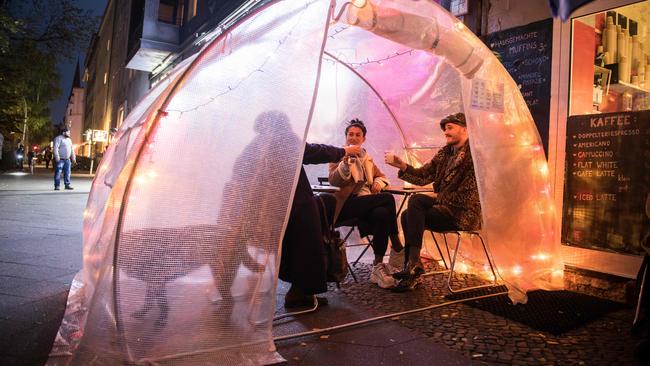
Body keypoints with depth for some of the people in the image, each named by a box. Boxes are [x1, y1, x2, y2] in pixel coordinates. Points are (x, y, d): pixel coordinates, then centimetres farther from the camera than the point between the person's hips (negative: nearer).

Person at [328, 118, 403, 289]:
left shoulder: (367, 158, 25)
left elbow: (381, 176, 33)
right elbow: (333, 181, -9)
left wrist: (378, 183, 8)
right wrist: (346, 161, -24)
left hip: (369, 203, 5)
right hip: (347, 205, -5)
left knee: (383, 214, -31)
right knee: (388, 198, -27)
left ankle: (378, 266, -24)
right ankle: (396, 243, -13)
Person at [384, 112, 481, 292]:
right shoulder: (446, 152, 14)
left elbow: (467, 196, -16)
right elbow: (424, 175, 7)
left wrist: (439, 197, -10)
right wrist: (402, 166, -8)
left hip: (465, 213, -8)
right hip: (446, 206, 8)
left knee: (416, 200, -22)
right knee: (408, 215, -12)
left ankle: (413, 262, -19)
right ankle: (412, 272, -8)